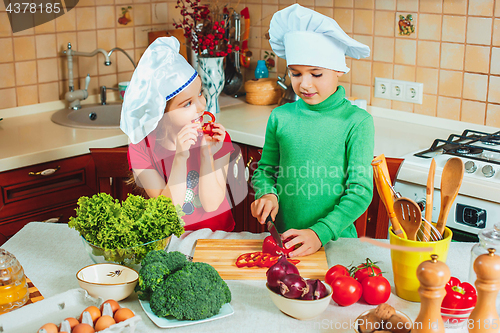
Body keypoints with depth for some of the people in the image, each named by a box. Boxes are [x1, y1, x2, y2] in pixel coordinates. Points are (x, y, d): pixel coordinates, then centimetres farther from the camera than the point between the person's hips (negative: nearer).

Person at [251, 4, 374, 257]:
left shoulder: (357, 121, -5)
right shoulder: (280, 117, 3)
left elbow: (360, 191, -7)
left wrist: (321, 233, -18)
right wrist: (267, 194, -5)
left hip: (335, 239, -2)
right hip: (282, 238, 2)